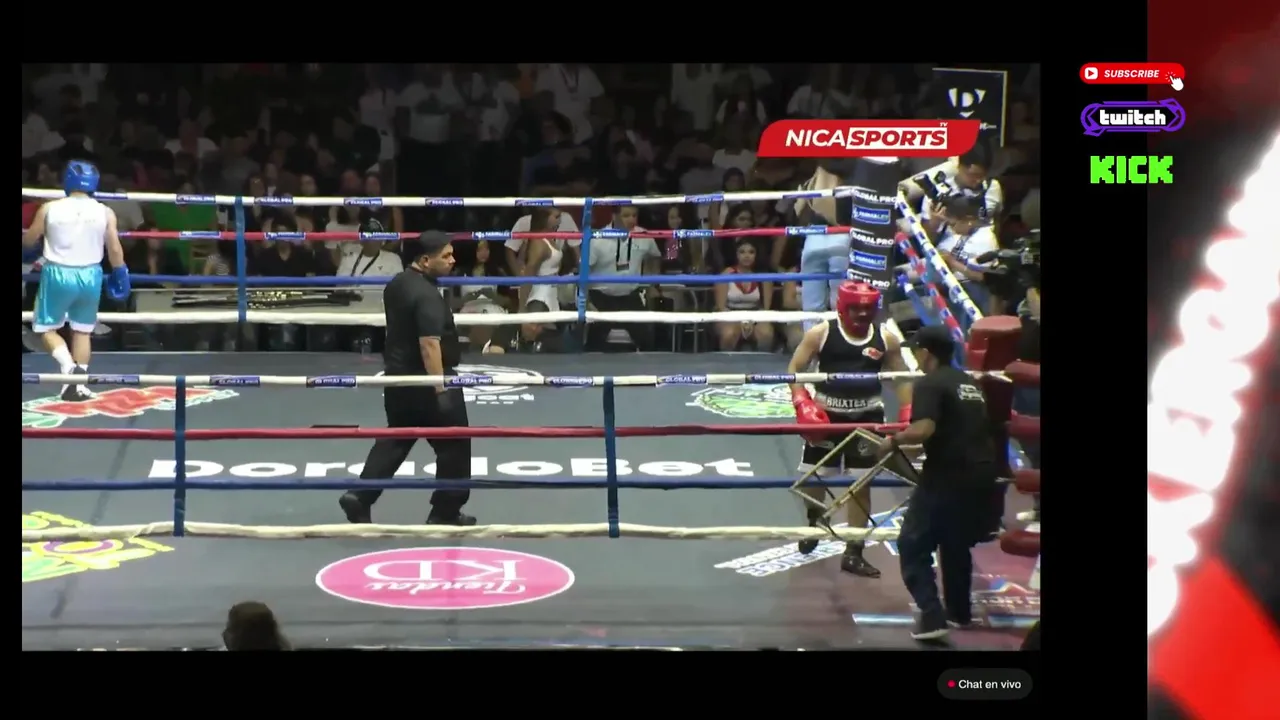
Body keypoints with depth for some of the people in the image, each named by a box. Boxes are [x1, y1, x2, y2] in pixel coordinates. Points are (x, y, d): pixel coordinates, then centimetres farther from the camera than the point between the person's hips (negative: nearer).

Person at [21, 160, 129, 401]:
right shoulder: (105, 212, -4)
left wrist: (25, 237, 29)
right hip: (89, 275, 2)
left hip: (58, 274, -2)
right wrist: (119, 275, 12)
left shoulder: (49, 209, -6)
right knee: (82, 330, 16)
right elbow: (115, 250, -3)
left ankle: (68, 366, -13)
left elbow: (29, 240, 6)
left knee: (46, 328, 12)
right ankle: (78, 385, 13)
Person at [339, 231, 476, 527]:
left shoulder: (397, 283, 8)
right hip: (426, 381, -9)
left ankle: (359, 496, 8)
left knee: (395, 440, 18)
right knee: (453, 446, 6)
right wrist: (440, 389, -29)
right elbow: (429, 344, -29)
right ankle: (445, 512, 13)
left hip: (397, 376, 9)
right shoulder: (427, 295, -23)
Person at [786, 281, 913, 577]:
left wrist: (907, 414, -6)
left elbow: (902, 378, 7)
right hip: (826, 413, -1)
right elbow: (794, 368, -4)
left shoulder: (886, 340, -1)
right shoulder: (820, 334, -7)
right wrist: (802, 404, -18)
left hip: (866, 416, 1)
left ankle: (853, 553, 11)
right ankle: (814, 520, 42)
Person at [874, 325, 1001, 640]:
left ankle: (931, 616, -9)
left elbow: (924, 429, -22)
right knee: (957, 542, 26)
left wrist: (894, 440, -7)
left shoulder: (930, 384, -9)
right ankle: (958, 611, 35)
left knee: (913, 545, 2)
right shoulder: (970, 383, 15)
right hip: (982, 475, 8)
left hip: (948, 476, -8)